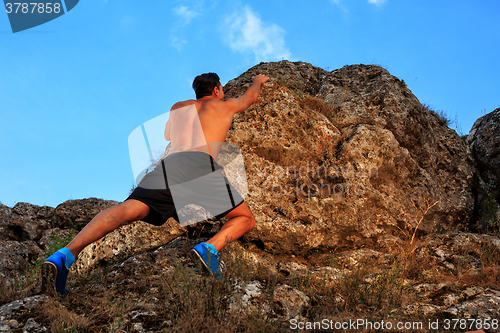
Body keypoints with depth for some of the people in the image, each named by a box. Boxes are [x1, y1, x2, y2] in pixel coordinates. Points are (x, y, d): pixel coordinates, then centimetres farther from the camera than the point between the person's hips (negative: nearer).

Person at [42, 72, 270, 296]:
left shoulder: (178, 107, 38)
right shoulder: (224, 105, 31)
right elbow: (251, 96, 52)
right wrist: (258, 81, 74)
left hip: (168, 164, 3)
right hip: (200, 163, -3)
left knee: (128, 210, -16)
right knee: (245, 219, 8)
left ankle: (65, 255, -39)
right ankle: (210, 248, -25)